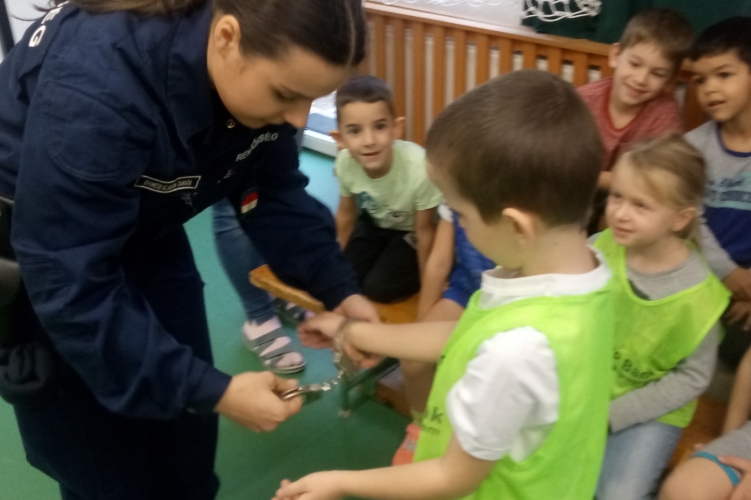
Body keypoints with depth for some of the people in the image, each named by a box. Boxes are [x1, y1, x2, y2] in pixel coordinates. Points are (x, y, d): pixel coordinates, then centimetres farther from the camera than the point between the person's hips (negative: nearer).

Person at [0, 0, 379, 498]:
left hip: (143, 234, 6)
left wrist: (339, 289, -19)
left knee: (187, 442, 14)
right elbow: (72, 287, -36)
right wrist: (213, 391, -34)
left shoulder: (262, 69, -18)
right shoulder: (98, 88, -40)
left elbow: (276, 193, -7)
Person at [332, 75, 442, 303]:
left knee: (378, 287, -15)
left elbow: (425, 231, -22)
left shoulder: (419, 168, -41)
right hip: (374, 223, 4)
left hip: (412, 232, -4)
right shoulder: (344, 163, -28)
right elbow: (346, 214, -5)